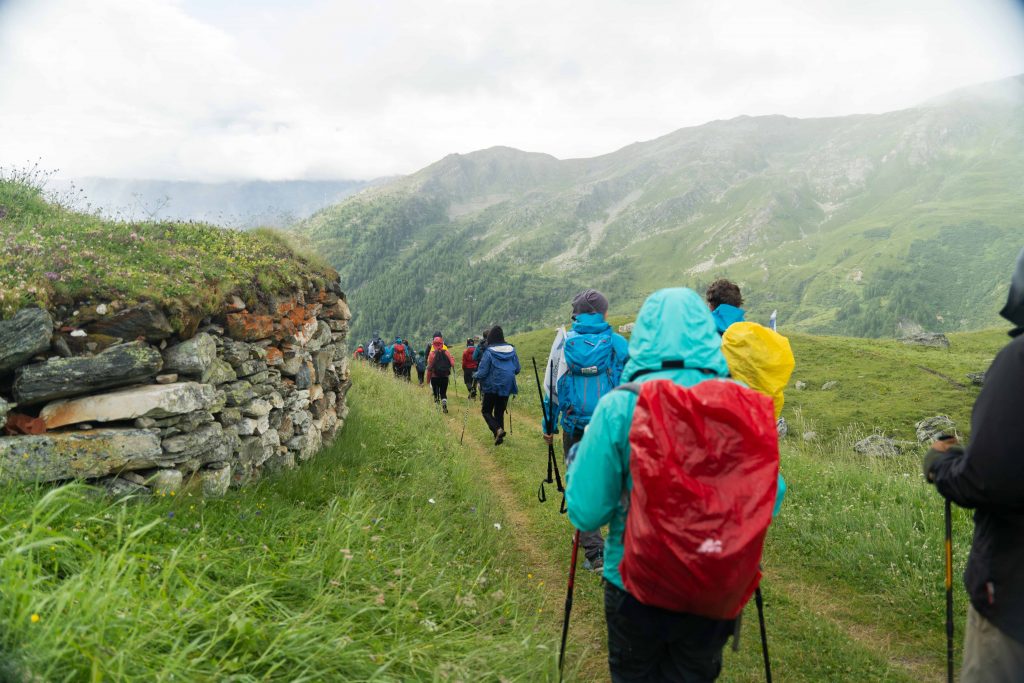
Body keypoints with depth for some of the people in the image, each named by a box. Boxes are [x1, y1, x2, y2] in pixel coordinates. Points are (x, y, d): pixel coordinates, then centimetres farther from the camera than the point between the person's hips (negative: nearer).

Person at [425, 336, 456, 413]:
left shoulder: (432, 354, -8)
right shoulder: (447, 352, -3)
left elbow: (429, 368, -7)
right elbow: (452, 364, -7)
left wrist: (428, 378, 0)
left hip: (434, 377, -1)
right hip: (445, 377, 2)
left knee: (435, 392, 15)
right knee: (443, 393, 8)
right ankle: (444, 403, -15)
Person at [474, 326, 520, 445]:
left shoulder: (489, 352, -13)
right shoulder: (511, 350, 0)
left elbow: (482, 372, -13)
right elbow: (517, 369, 6)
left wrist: (476, 377, 7)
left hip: (492, 387, -4)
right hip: (507, 387, 4)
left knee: (486, 411, 10)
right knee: (500, 412, 16)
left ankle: (497, 429, -13)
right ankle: (499, 436, 14)